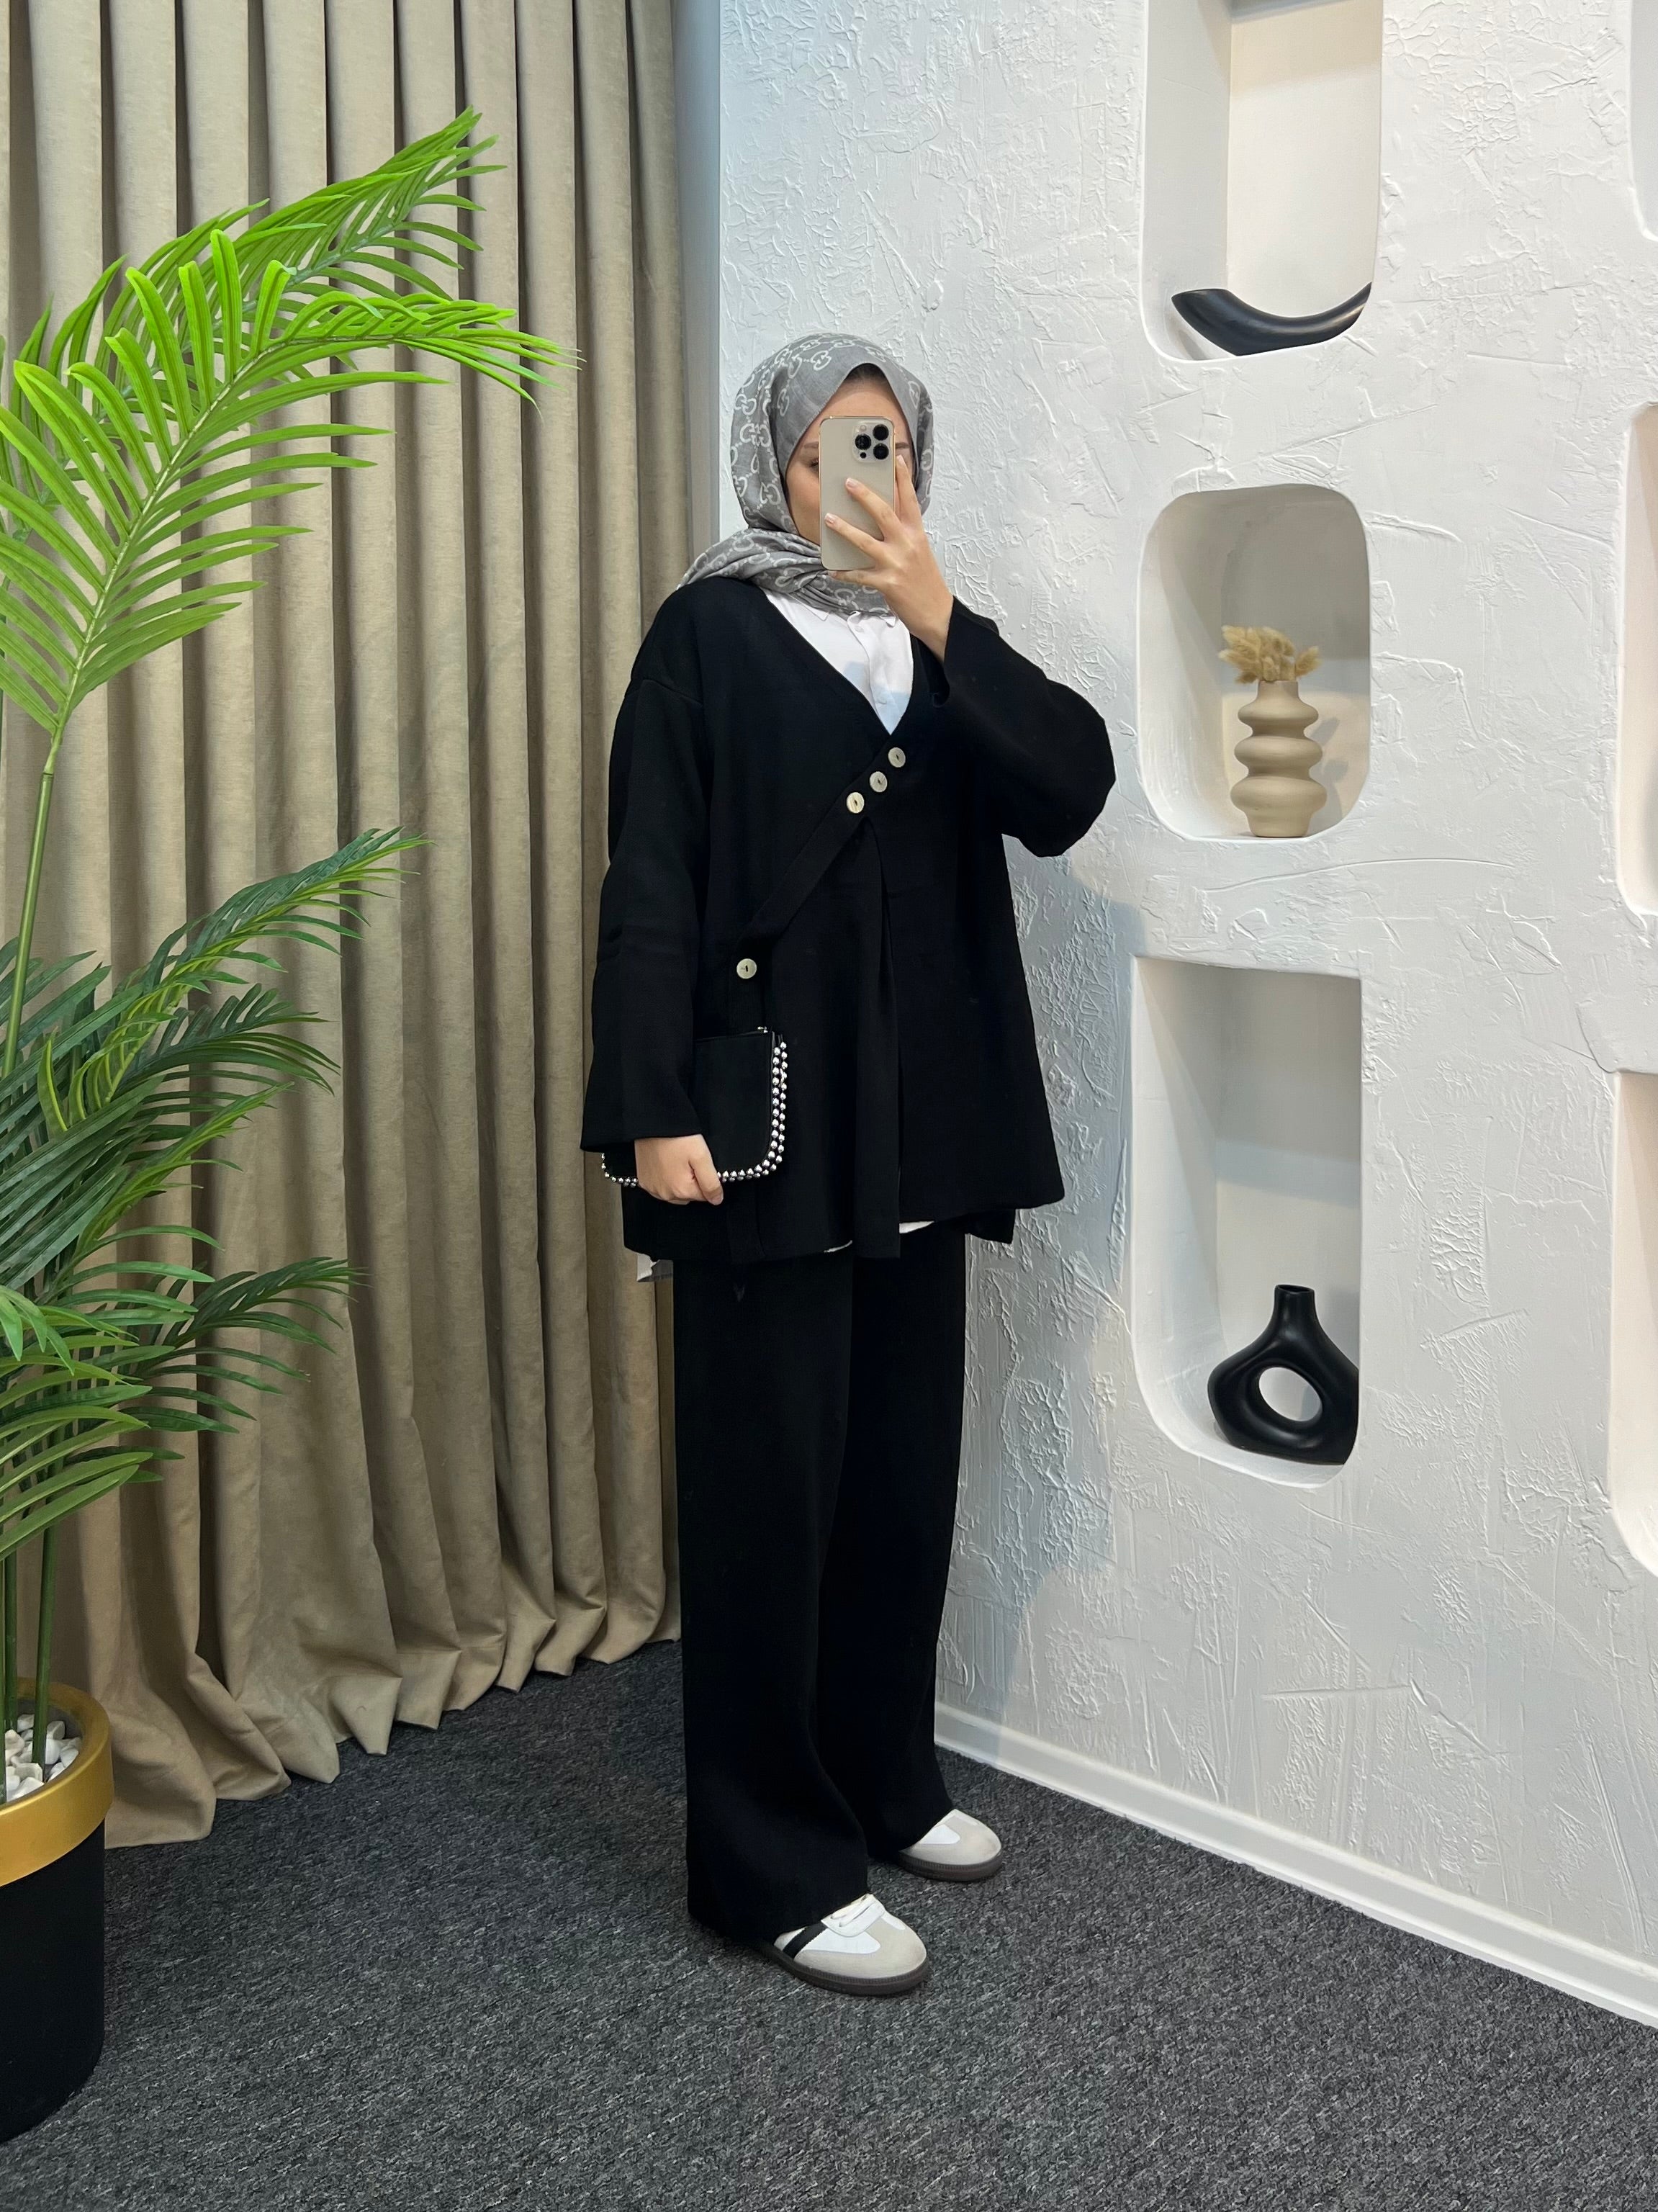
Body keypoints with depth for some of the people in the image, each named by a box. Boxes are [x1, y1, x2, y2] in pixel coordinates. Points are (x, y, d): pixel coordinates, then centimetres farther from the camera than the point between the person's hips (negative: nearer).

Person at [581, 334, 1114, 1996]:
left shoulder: (930, 638, 14)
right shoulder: (711, 631, -1)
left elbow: (1067, 791, -3)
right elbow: (650, 883, -8)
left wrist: (943, 622, -14)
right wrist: (654, 1109, -17)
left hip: (921, 1129, 6)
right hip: (769, 1122, -6)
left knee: (904, 1469, 13)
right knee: (771, 1484, -2)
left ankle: (882, 1782, 30)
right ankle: (774, 1863, 9)